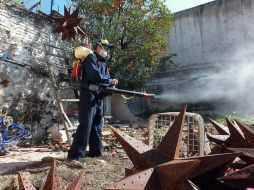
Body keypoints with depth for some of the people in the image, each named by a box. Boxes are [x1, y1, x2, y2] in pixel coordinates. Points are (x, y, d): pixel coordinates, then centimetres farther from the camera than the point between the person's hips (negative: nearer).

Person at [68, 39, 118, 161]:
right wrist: (109, 81, -11)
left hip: (99, 97, 9)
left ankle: (96, 151, 22)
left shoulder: (103, 63, 23)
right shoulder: (91, 58, -5)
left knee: (97, 124, 12)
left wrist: (111, 83, -7)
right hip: (89, 96, -9)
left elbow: (106, 78, 15)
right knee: (85, 125, -11)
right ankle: (75, 154, -6)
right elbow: (94, 75, -21)